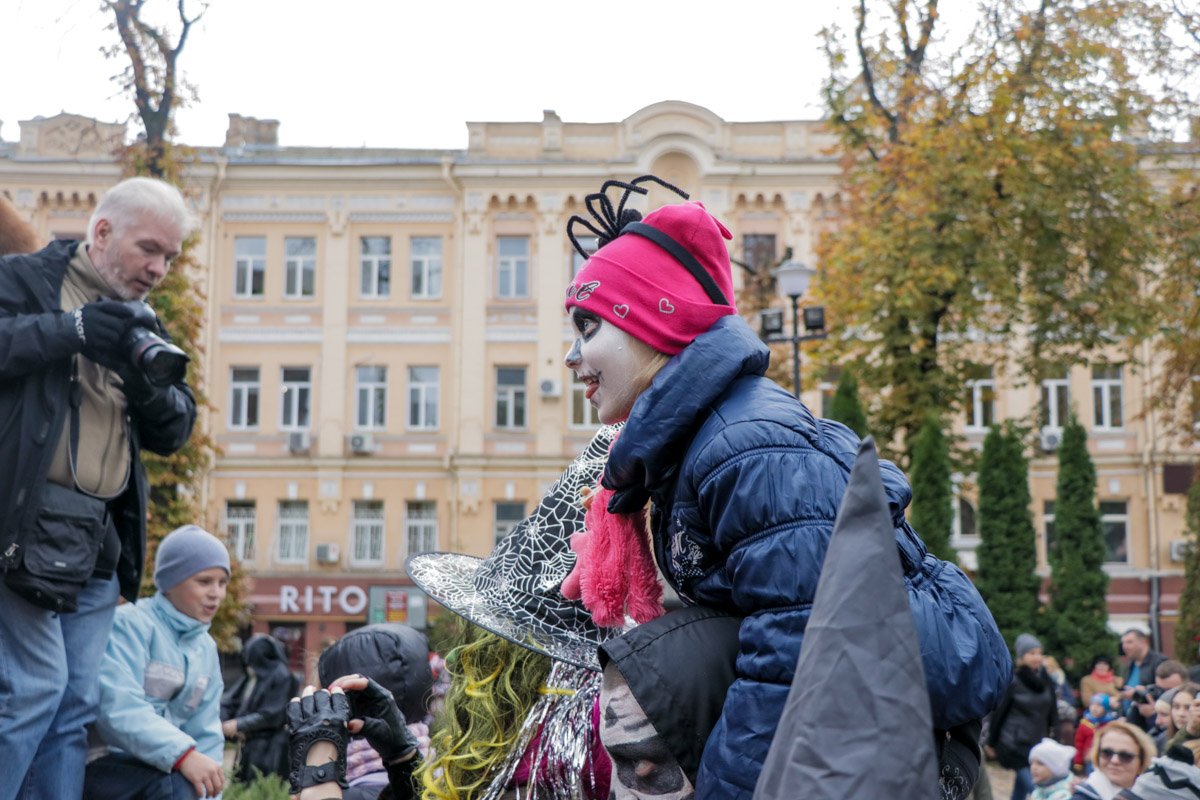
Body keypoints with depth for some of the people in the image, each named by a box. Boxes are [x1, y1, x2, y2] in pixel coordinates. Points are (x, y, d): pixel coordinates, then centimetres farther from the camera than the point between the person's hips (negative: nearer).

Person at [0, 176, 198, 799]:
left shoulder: (142, 327, 22)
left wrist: (151, 385, -5)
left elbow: (173, 433, 15)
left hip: (101, 538, 7)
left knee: (76, 706, 6)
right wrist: (70, 330, -21)